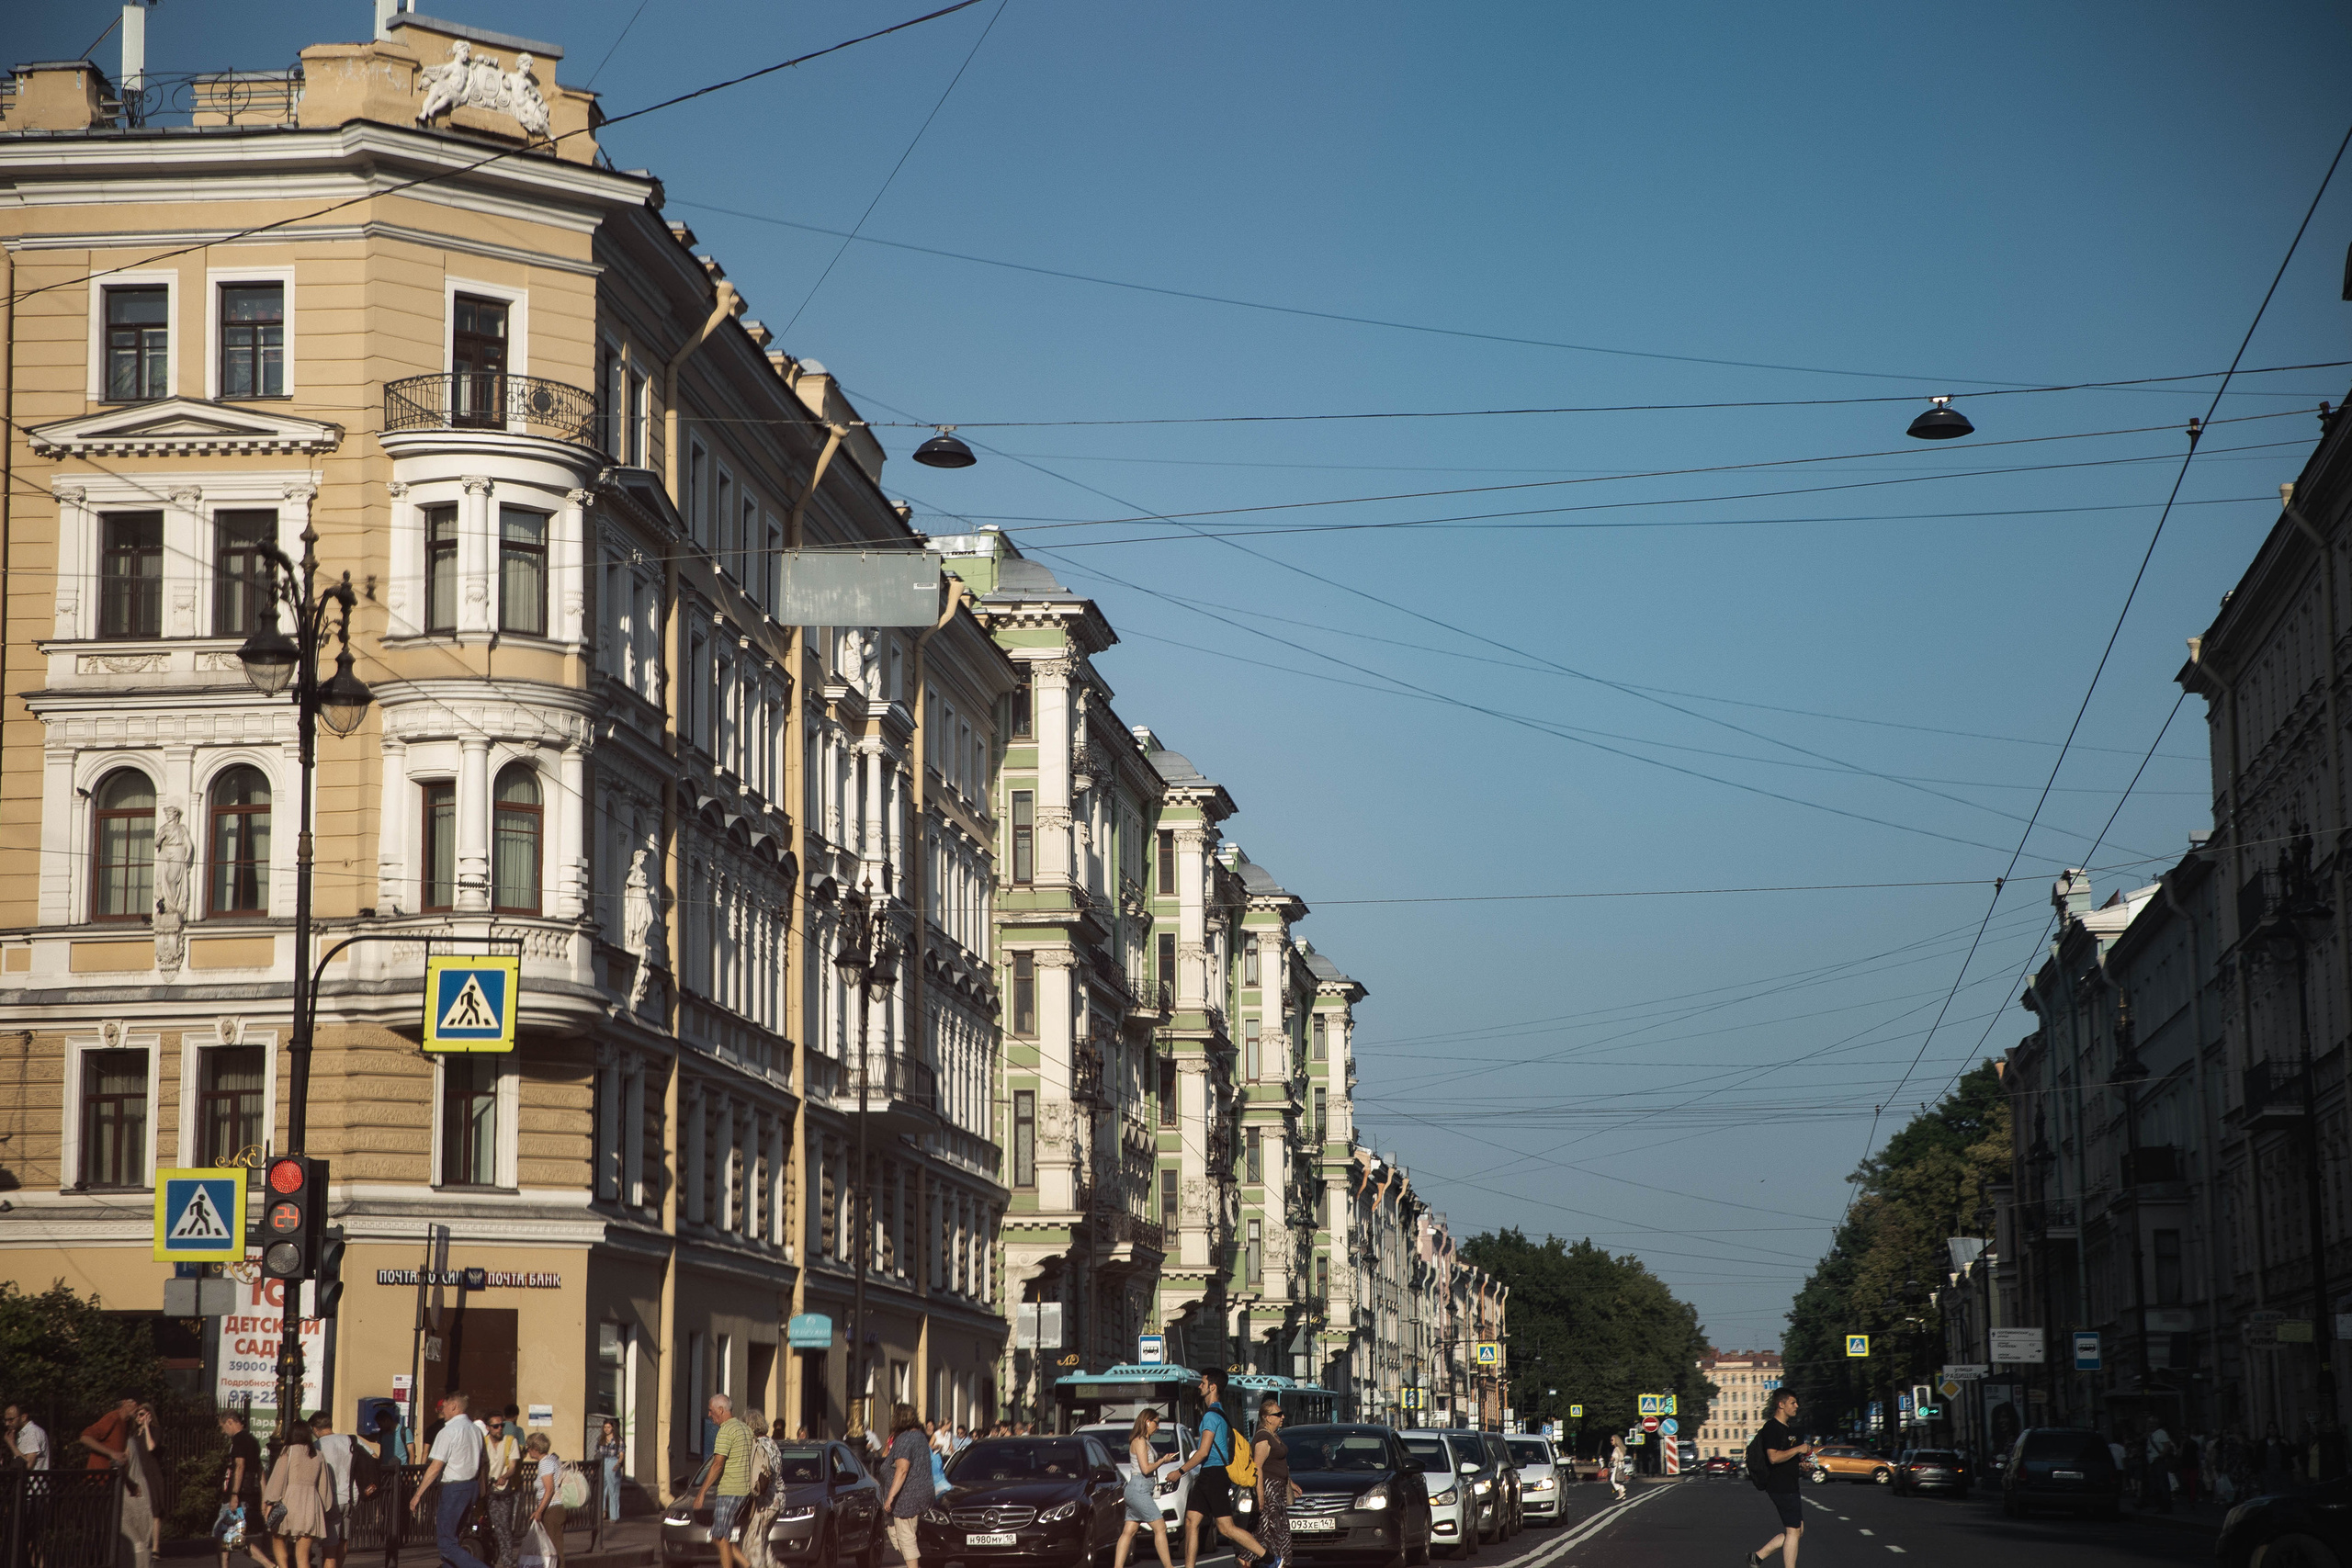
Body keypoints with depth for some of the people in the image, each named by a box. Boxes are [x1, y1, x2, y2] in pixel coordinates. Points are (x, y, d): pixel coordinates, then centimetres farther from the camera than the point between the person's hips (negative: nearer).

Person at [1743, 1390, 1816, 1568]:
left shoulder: (1785, 1429, 19)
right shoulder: (1772, 1428, -13)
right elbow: (1774, 1457, -26)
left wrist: (1800, 1466, 14)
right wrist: (1798, 1449, -20)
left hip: (1789, 1485, 10)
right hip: (1781, 1486, -10)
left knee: (1797, 1530, 11)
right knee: (1793, 1531, -8)